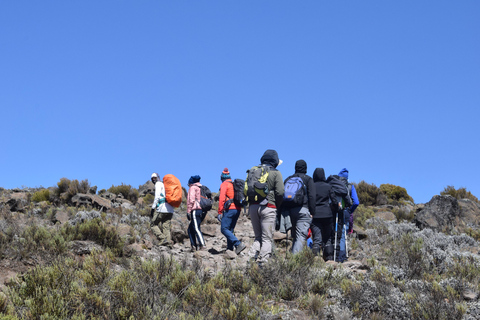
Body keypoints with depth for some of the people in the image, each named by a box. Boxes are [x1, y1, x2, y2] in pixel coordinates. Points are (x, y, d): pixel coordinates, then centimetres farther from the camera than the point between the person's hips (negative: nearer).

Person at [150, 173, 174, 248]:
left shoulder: (158, 184, 5)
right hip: (170, 210, 7)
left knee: (153, 224, 1)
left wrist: (153, 208, -10)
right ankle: (169, 244, -7)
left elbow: (157, 196, -8)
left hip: (162, 208, -7)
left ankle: (163, 239, -16)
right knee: (166, 228, 5)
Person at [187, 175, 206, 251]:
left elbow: (191, 200, -10)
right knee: (191, 229, 14)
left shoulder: (193, 188, 2)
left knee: (196, 228, -14)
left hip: (195, 210, -8)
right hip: (202, 210, 8)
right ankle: (194, 245, 7)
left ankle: (202, 245, -25)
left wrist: (188, 211, -10)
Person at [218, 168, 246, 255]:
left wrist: (220, 212, -12)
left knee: (224, 229, -9)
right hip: (238, 209, 8)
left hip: (229, 209, -8)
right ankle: (230, 248, 10)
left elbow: (222, 199, -12)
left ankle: (238, 244, -22)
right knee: (230, 230, 14)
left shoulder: (224, 184, -2)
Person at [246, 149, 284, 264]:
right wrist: (277, 206, 5)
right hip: (268, 207, -5)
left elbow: (246, 190, 10)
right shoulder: (275, 173, -1)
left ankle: (252, 257, -1)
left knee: (258, 236, 16)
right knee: (267, 238, -1)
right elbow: (280, 192, -8)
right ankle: (263, 262, -9)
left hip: (253, 206, 5)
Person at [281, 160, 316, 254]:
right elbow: (311, 196, -3)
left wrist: (284, 211, 16)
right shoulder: (308, 179, 5)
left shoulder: (288, 179, 19)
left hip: (289, 210, 5)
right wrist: (312, 212, -2)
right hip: (302, 210, -5)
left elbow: (282, 195, 16)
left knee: (295, 236, 15)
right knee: (301, 237, -10)